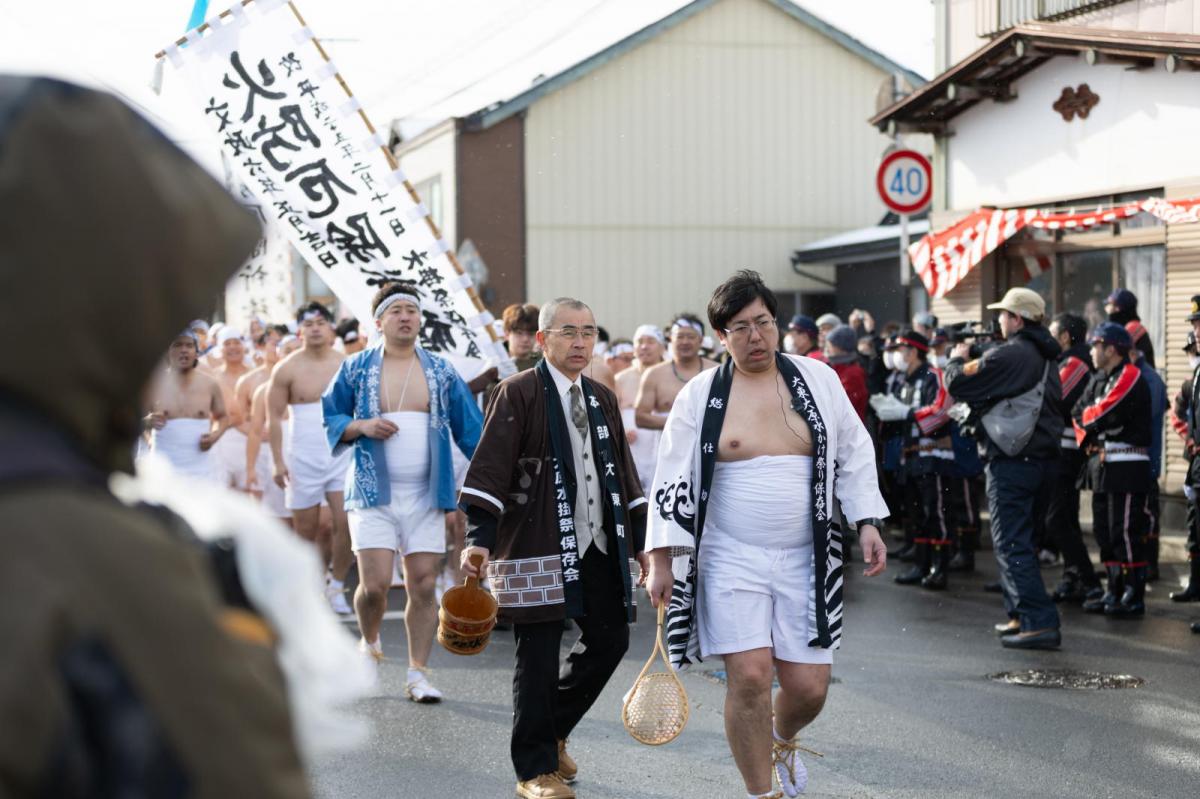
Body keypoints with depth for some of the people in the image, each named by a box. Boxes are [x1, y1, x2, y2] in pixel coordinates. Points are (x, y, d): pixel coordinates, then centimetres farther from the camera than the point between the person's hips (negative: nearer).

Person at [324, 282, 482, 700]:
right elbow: (326, 419, 7)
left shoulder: (441, 372, 9)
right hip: (373, 494, -2)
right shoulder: (356, 369, 4)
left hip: (428, 496, 2)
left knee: (423, 586, -1)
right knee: (374, 585, -9)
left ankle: (417, 674, 8)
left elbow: (470, 429, 10)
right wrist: (361, 426, -11)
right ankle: (369, 644, 21)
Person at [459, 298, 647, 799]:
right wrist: (480, 538, -21)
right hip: (538, 546, -7)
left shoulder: (602, 399, 15)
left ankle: (551, 729, 28)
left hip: (598, 546, 7)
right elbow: (490, 467, -12)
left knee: (611, 639, 7)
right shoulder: (519, 393, -5)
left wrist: (640, 541, 15)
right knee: (538, 659, -2)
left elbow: (623, 473, 19)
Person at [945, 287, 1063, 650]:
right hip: (1045, 458, 9)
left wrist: (957, 359, 6)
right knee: (1017, 540, 19)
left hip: (1013, 461, -9)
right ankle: (1021, 616, 23)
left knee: (1012, 544, -7)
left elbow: (958, 384, -14)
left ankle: (1040, 623, -13)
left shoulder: (1008, 355, -15)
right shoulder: (1046, 357, 15)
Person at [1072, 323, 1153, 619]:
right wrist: (1086, 438, -6)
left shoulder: (1130, 377, -12)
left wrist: (1087, 416, -1)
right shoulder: (1098, 380, 16)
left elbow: (1103, 416, -20)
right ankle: (1114, 591, 21)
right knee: (1104, 531, 13)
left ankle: (1134, 596, -5)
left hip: (1126, 467, -10)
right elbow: (1078, 413, 11)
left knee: (1126, 533, -9)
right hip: (1101, 462, 10)